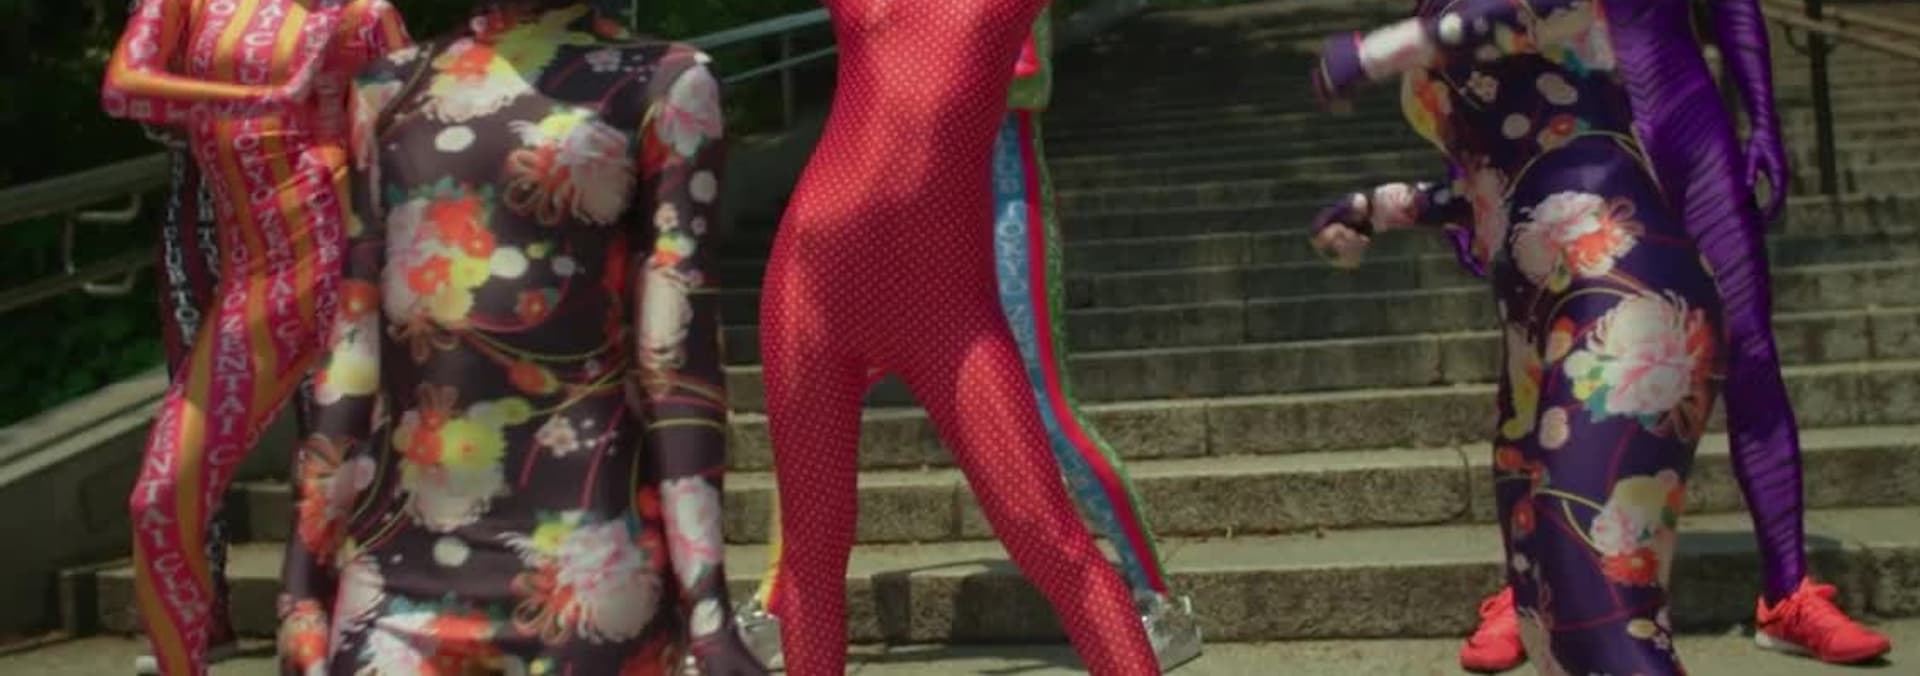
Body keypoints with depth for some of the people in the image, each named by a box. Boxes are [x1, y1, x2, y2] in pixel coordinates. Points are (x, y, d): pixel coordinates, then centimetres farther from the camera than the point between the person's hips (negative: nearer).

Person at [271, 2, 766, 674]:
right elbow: (354, 334, 10)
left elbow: (678, 348, -6)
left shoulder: (662, 84, 0)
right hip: (396, 557, 4)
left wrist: (707, 603, -11)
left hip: (585, 556, -3)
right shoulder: (393, 87, 11)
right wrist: (305, 568, 8)